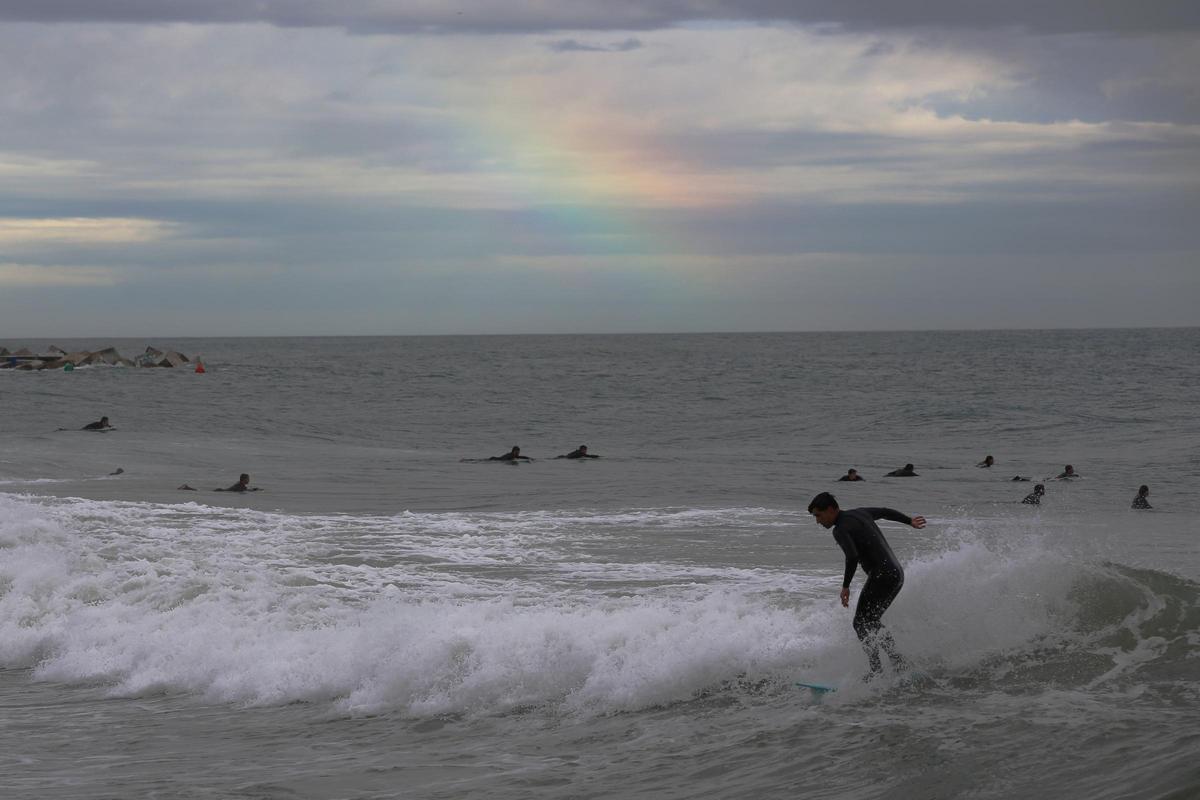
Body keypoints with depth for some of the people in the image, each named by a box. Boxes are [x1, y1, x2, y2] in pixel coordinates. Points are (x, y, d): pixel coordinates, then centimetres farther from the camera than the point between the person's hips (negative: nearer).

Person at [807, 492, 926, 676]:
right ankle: (899, 665, 11)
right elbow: (886, 512, 31)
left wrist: (845, 587, -20)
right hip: (897, 573, 9)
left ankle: (876, 671, -15)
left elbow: (852, 557, -26)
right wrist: (909, 521, 47)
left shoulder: (840, 530, -11)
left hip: (881, 576, -9)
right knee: (872, 623, 17)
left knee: (862, 624, -5)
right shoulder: (858, 513, 16)